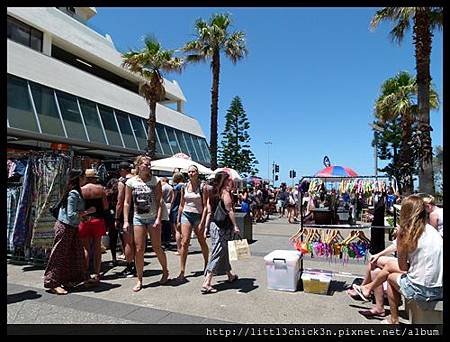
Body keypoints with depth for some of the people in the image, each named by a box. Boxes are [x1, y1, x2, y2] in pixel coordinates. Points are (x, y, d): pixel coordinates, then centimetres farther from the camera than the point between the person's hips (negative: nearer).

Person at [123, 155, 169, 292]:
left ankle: (165, 271, 30)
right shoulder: (131, 182, -1)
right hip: (138, 218, 1)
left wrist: (158, 219, -14)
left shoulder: (155, 180, -4)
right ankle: (139, 280, 17)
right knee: (139, 250, 3)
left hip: (153, 218, -1)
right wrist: (126, 221, -4)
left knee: (157, 248, 6)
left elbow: (159, 201, -6)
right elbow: (127, 203, 2)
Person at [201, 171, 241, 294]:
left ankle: (230, 275, 38)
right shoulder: (225, 192, -12)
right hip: (222, 226, -8)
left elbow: (209, 211, 11)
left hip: (213, 224, 8)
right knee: (218, 253, -4)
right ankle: (206, 283, -5)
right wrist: (235, 226, -12)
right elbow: (229, 210, -15)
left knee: (223, 251, 20)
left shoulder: (212, 193, 10)